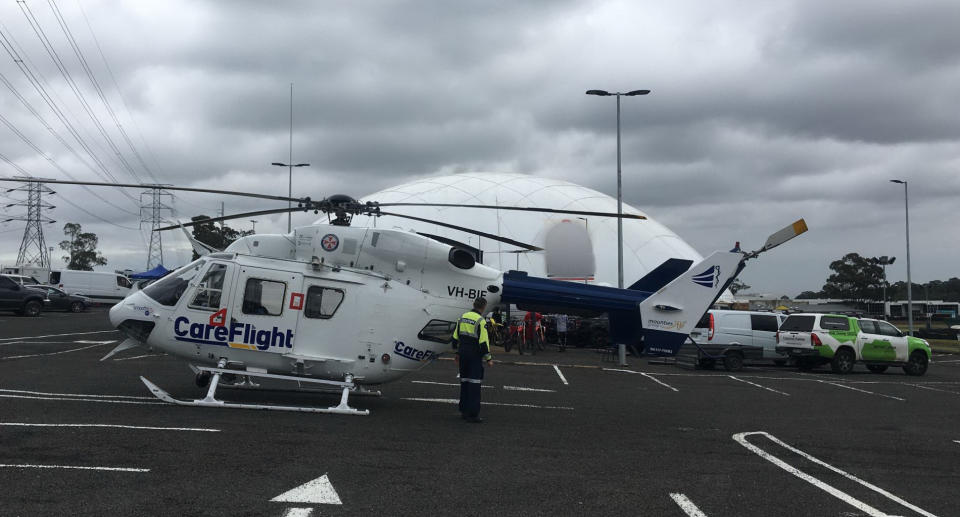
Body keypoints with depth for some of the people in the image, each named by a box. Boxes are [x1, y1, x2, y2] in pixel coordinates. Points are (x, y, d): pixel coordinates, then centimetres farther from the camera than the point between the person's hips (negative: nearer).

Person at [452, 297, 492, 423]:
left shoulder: (462, 317, 9)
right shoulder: (480, 321, -13)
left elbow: (456, 337, 14)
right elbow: (483, 342, -16)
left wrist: (457, 353, 23)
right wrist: (488, 358, -9)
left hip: (463, 354, 7)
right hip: (475, 356, -7)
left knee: (464, 381, 15)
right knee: (475, 383, -5)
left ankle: (464, 410, 22)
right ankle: (473, 414, -7)